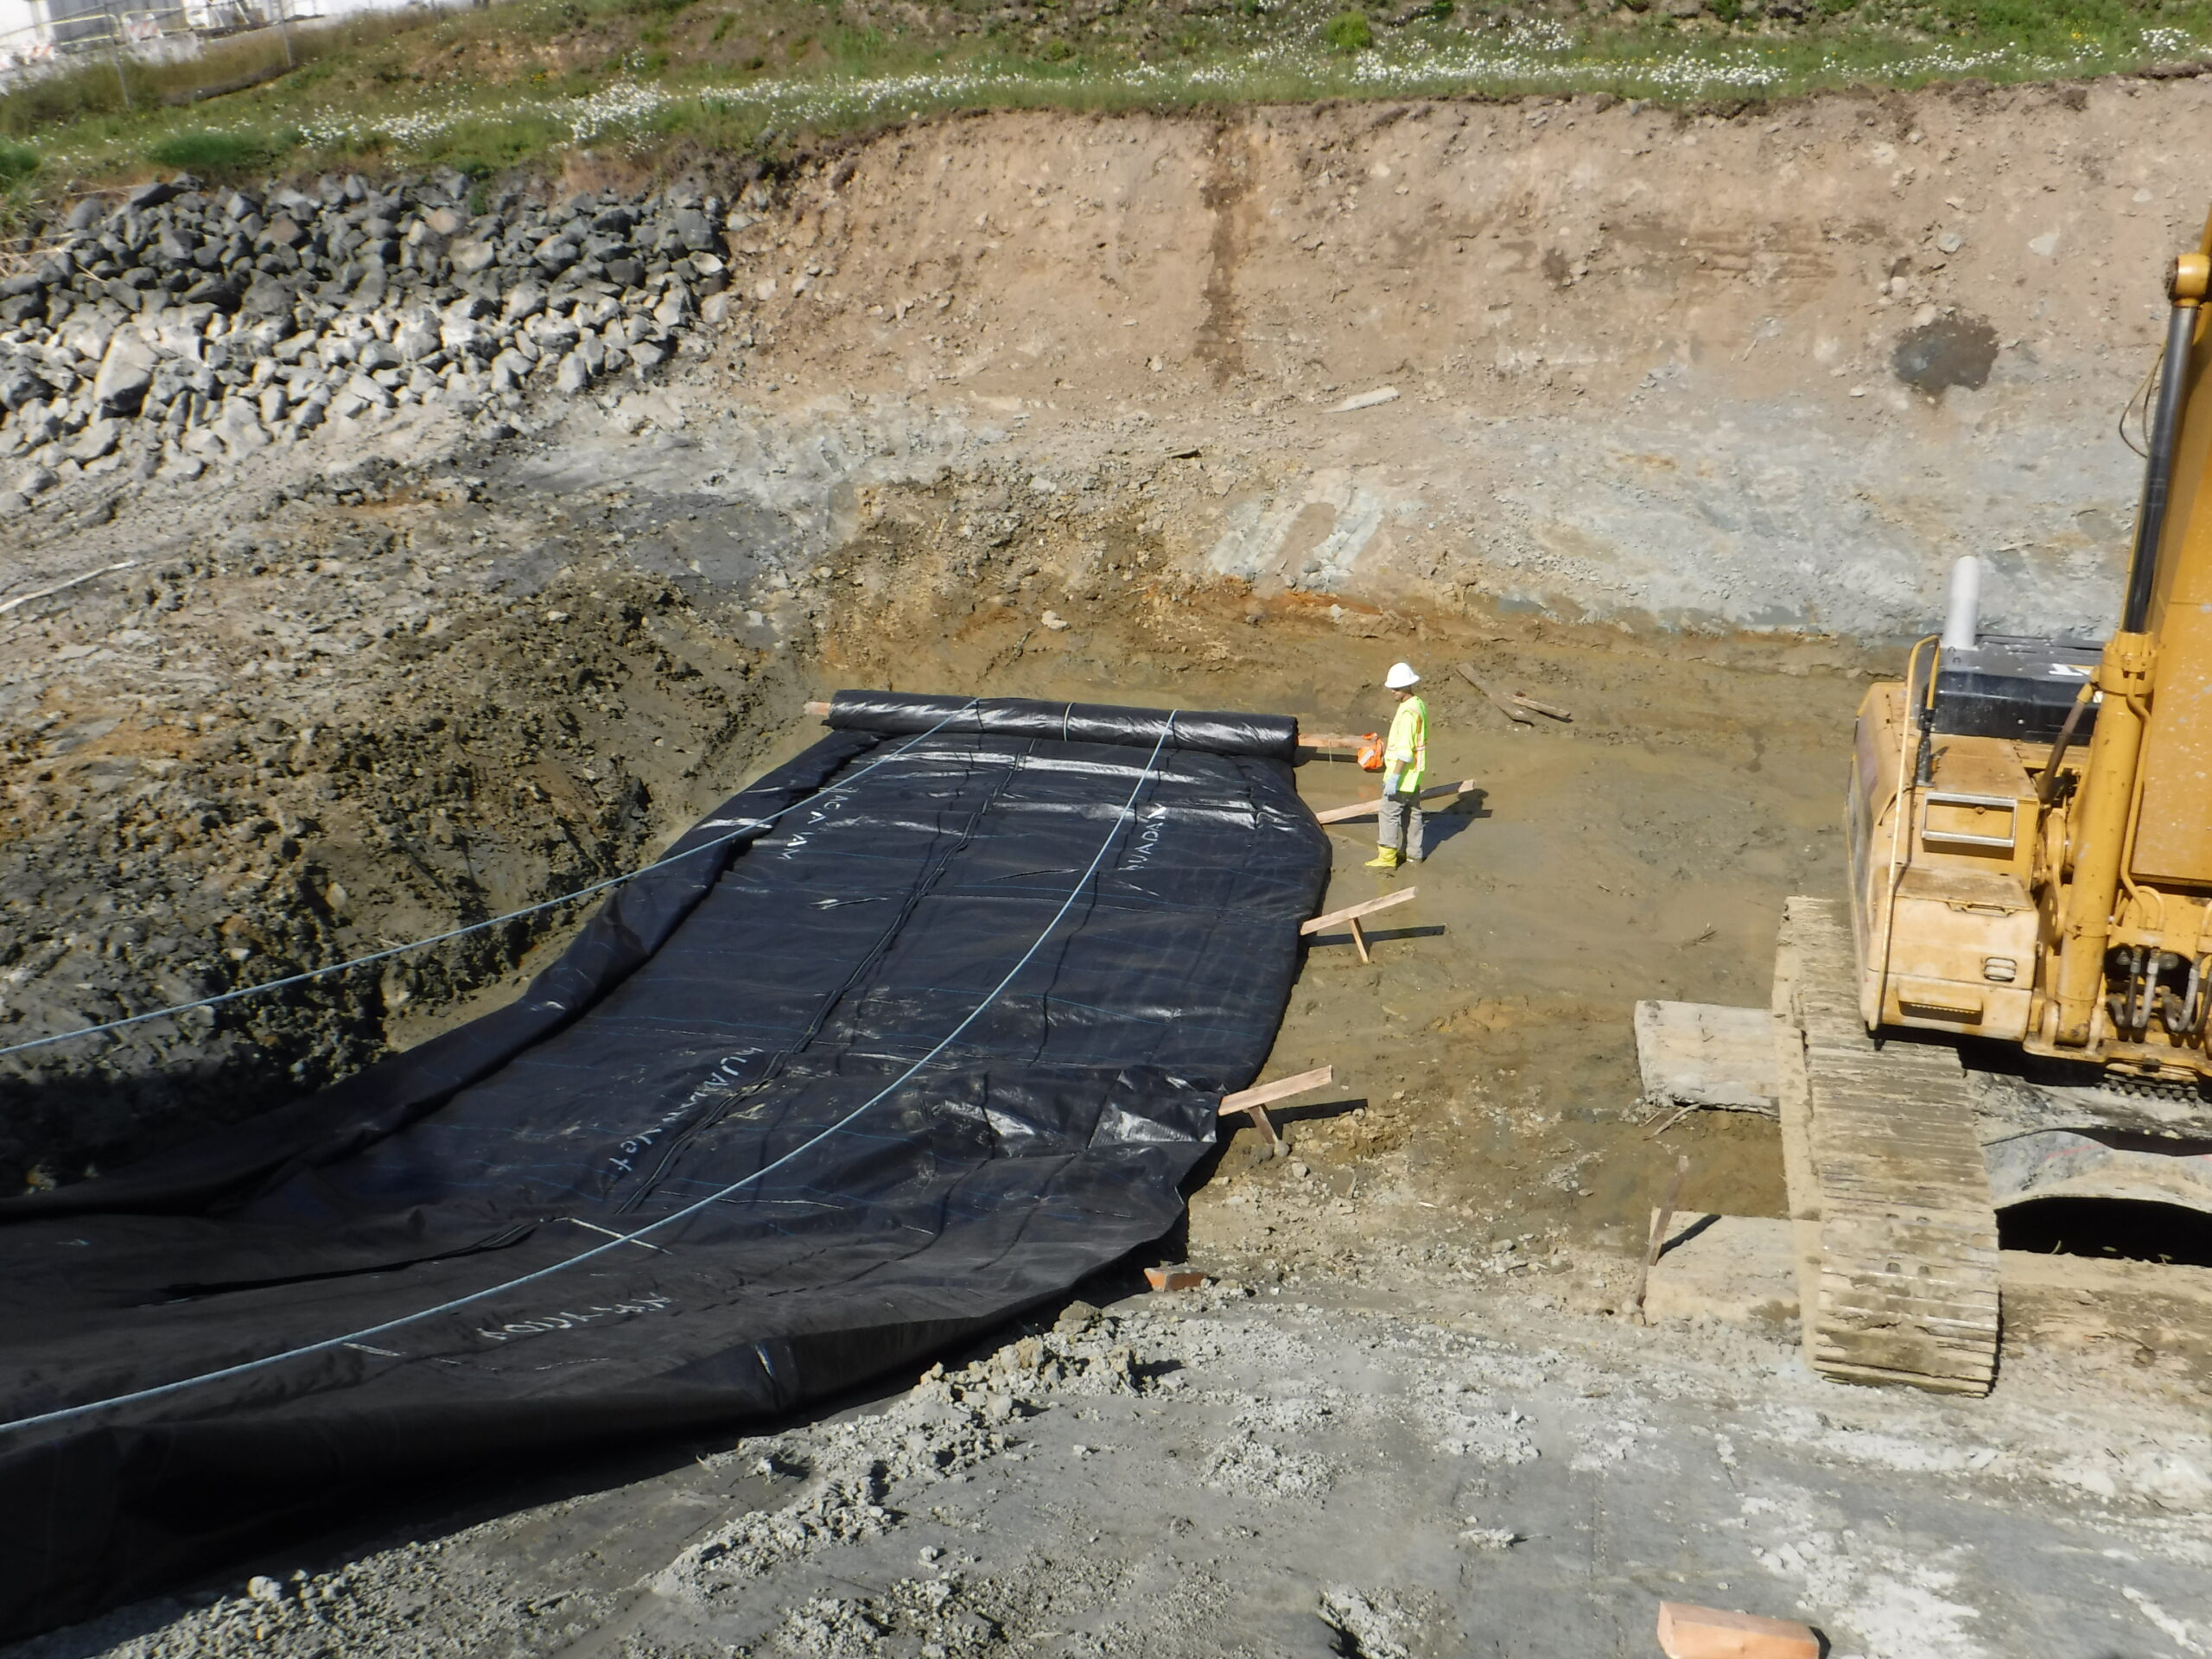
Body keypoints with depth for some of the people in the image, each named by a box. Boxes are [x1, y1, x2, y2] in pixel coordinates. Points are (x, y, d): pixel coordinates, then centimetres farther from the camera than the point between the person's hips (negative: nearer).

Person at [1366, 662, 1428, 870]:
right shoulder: (1419, 704, 8)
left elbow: (1405, 750, -27)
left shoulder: (1408, 712, -24)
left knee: (1389, 812, -3)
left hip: (1403, 773, -10)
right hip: (1414, 774, 10)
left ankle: (1387, 857, 2)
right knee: (1412, 812, 17)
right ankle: (1413, 853, 27)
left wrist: (1394, 777, -26)